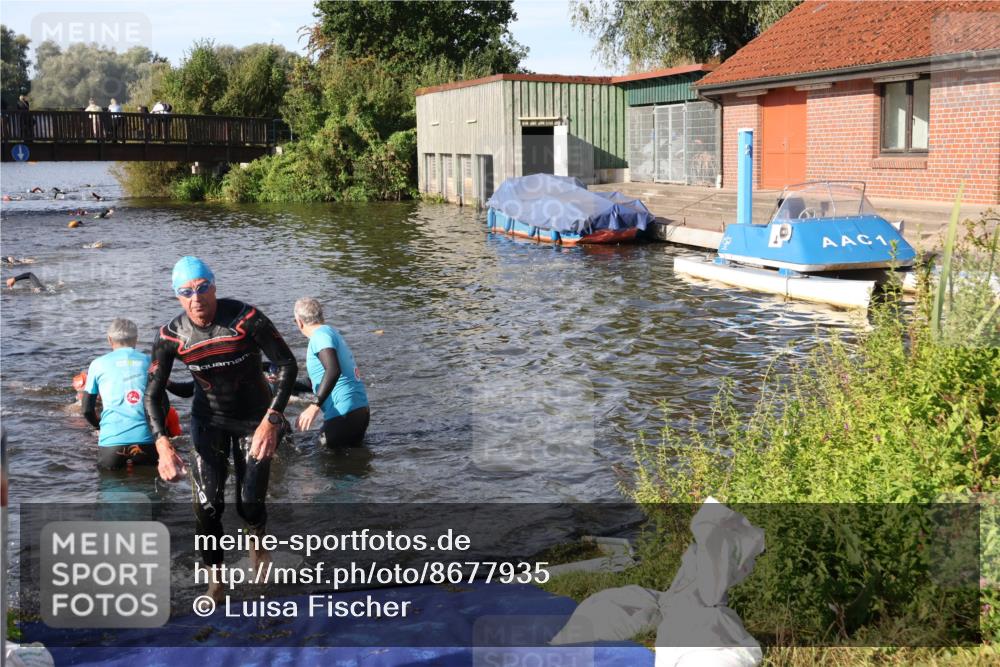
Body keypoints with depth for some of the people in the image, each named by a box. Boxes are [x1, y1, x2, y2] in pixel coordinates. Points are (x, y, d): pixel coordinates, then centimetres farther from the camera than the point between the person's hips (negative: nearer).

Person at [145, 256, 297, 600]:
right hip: (208, 420, 2)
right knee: (207, 504, -11)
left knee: (250, 504, 0)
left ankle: (258, 540, 37)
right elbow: (153, 394, -11)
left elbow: (288, 365, -19)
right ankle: (215, 580, 8)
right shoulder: (171, 336, -17)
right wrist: (162, 444, -27)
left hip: (255, 419, -1)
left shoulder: (247, 319, -25)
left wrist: (272, 420, -28)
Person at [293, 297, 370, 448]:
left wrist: (315, 406, -32)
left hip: (343, 414, -10)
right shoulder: (333, 332, 20)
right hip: (360, 411, 10)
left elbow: (333, 371, -28)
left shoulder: (320, 335, -9)